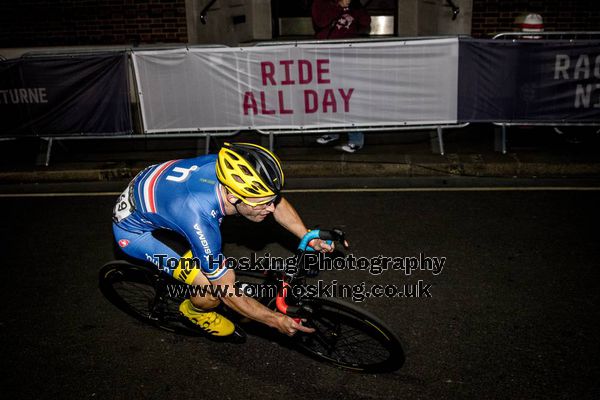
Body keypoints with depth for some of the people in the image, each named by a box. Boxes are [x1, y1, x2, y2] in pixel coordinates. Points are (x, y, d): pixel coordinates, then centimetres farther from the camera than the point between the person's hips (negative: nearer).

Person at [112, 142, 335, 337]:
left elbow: (278, 203, -4)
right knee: (214, 293, -14)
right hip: (134, 229, -7)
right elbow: (228, 294, -26)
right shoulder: (200, 221, -39)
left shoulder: (231, 171, -24)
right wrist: (277, 320, -21)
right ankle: (194, 311, 18)